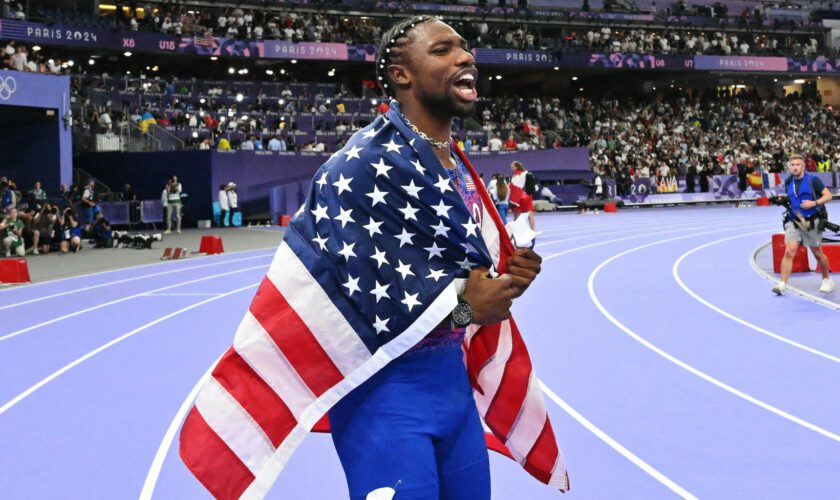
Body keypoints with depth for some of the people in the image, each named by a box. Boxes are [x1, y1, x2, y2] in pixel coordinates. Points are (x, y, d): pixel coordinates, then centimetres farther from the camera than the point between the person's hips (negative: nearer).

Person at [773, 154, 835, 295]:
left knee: (818, 254, 10)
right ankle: (782, 284, -17)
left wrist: (814, 203, -23)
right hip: (794, 221, 3)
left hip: (812, 222, -3)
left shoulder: (812, 180, -8)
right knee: (789, 252, -13)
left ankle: (827, 280, 32)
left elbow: (828, 195, -10)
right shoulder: (788, 182, 6)